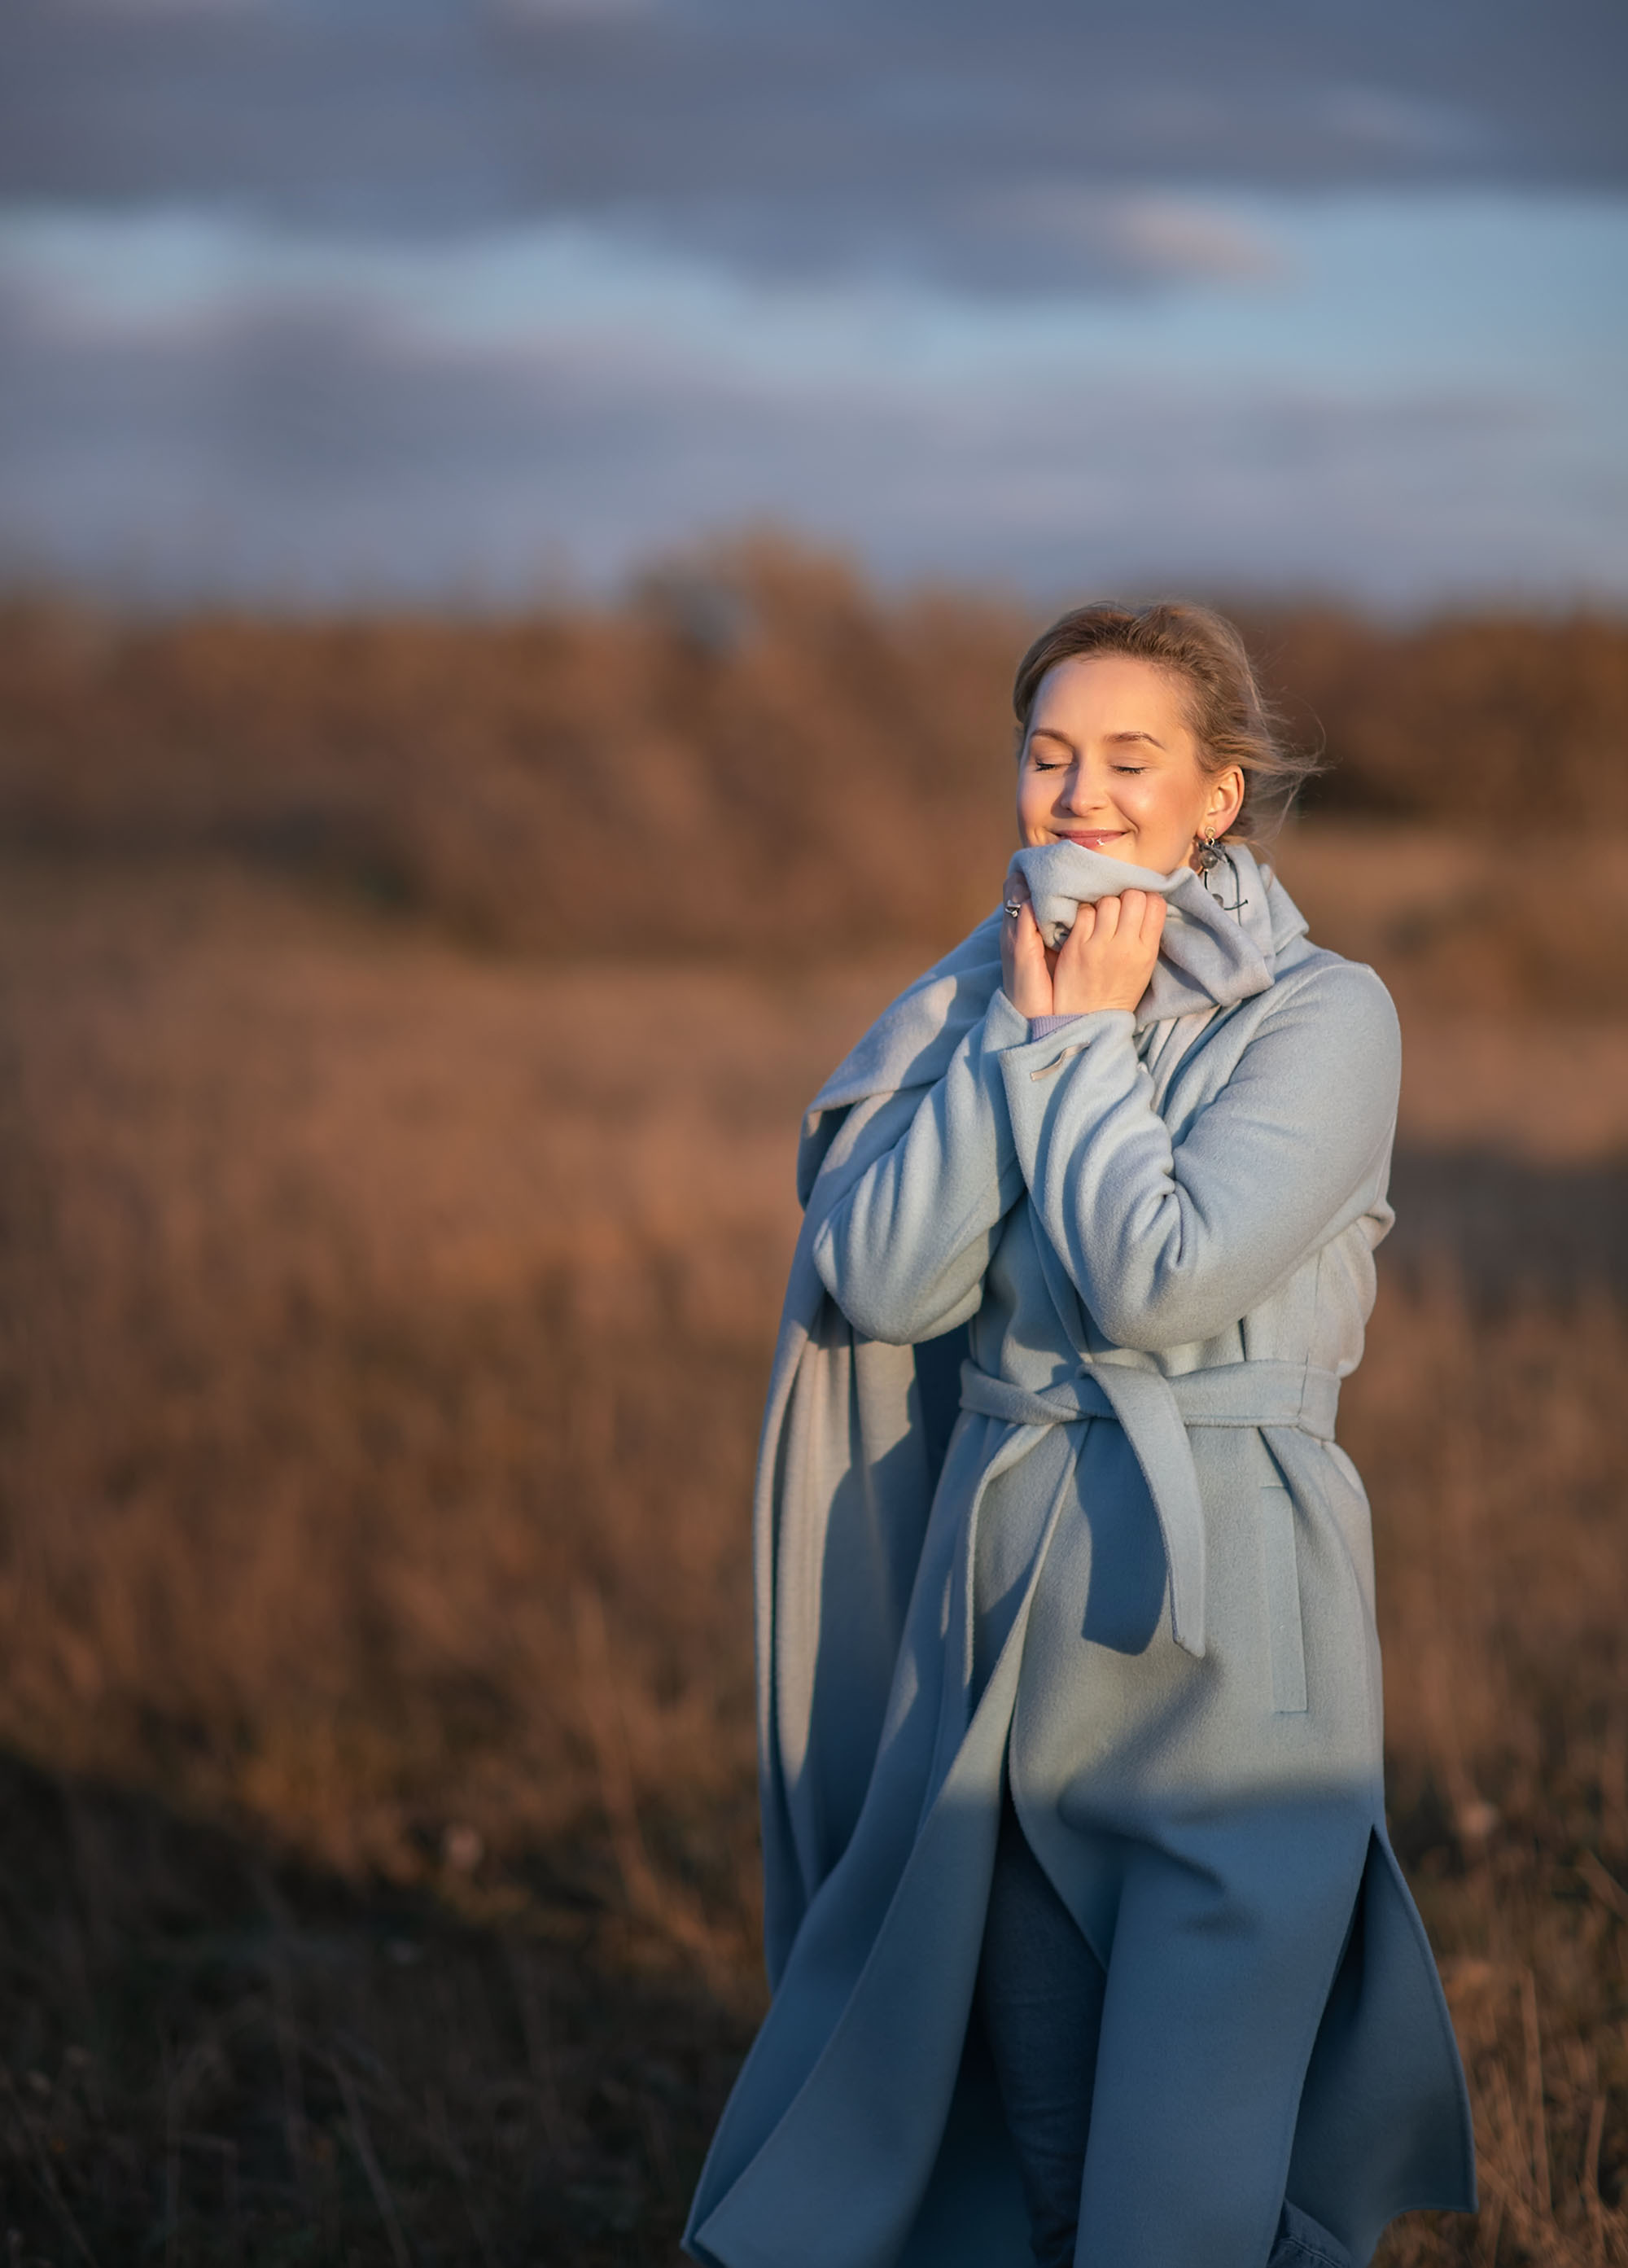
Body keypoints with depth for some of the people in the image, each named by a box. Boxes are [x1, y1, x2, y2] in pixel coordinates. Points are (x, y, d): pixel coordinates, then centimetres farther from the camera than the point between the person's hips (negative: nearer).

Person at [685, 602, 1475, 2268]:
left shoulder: (1322, 1018, -6)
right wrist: (1026, 1031, -7)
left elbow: (1164, 1279, -20)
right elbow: (874, 1279, -5)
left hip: (1219, 1620, -5)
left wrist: (1089, 1039, -9)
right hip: (1001, 1590, 5)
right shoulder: (980, 1001, 10)